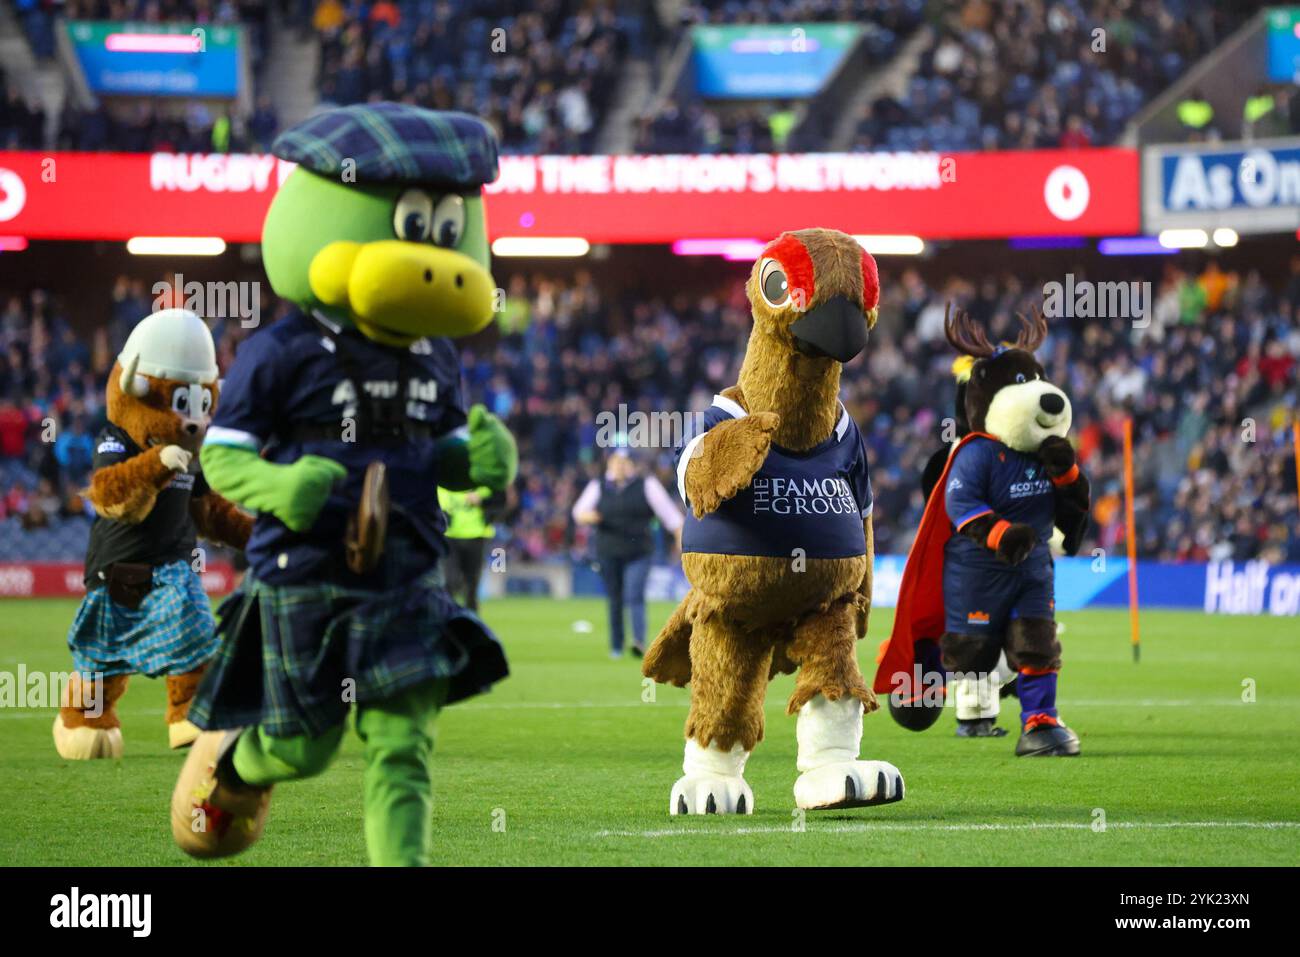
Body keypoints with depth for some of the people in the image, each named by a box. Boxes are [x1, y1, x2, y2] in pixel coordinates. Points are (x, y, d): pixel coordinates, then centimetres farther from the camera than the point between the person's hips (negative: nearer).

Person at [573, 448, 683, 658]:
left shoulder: (646, 485, 4)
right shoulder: (598, 487, 9)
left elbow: (666, 510, 2)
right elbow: (579, 513, 5)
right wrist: (588, 517, -19)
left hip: (638, 553, -2)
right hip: (608, 553, 2)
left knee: (635, 596, -18)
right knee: (615, 600, 4)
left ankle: (639, 641, -31)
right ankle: (616, 647, 12)